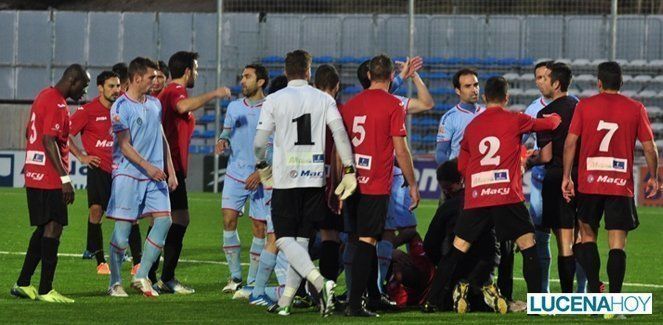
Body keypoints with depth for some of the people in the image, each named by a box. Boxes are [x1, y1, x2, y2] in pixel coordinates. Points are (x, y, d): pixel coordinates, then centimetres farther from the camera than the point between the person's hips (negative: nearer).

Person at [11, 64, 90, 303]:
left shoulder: (44, 96, 16)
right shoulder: (57, 104, -15)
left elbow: (28, 133, 24)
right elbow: (49, 141, -22)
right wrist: (65, 178, -23)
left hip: (34, 175, 10)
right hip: (50, 178, -10)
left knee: (44, 228, 16)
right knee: (53, 228, -7)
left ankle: (23, 284, 16)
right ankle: (45, 291, -7)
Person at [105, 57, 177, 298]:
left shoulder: (155, 104, 14)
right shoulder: (121, 107, -8)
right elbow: (125, 145, -12)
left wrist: (170, 171, 15)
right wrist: (147, 166, -21)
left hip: (155, 176, 6)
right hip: (128, 175, -6)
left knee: (164, 220, -5)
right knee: (123, 226, -3)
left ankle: (141, 277, 3)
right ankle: (115, 282, 7)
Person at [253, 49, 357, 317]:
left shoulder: (274, 100, -2)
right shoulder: (324, 99, 4)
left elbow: (259, 142, -4)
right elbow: (339, 132, -6)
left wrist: (261, 166, 15)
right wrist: (349, 170, -3)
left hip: (286, 179, -3)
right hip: (315, 179, 3)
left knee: (285, 240, -1)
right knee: (302, 241, 9)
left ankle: (320, 282, -24)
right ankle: (285, 302, 7)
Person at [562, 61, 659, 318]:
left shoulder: (584, 106, 1)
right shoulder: (636, 109, 1)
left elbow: (570, 142, -2)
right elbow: (649, 147, 2)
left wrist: (566, 177, 4)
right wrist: (653, 178, 14)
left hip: (589, 183, 1)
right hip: (621, 185, 0)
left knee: (588, 234, 17)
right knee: (617, 242, 1)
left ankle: (593, 287, 4)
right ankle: (615, 299, -5)